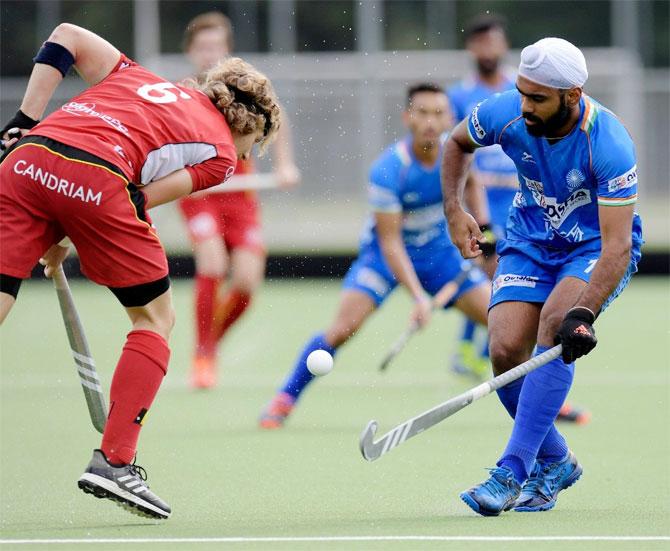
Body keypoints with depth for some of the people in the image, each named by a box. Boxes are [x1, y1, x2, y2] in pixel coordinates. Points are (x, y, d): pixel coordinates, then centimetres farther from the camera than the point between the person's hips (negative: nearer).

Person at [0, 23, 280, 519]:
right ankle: (114, 461, 10)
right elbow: (141, 200, 8)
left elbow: (67, 36, 25)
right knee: (156, 315, 17)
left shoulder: (138, 77, 36)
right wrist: (61, 242, 14)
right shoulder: (221, 154, 20)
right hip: (96, 175, -4)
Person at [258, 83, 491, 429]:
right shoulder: (387, 171, -29)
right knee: (343, 328, -22)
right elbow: (390, 242, -26)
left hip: (440, 251, 4)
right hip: (386, 252, -4)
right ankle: (284, 400, -6)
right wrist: (418, 296, -34)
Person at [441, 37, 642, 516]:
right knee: (505, 350, -15)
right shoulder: (504, 113, -19)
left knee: (555, 323, -32)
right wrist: (454, 210, -4)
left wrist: (584, 315, -46)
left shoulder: (610, 146, -31)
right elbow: (458, 143, 7)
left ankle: (513, 472, -31)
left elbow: (617, 246, -35)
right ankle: (555, 462, 11)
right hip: (530, 239, 4)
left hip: (597, 246, -4)